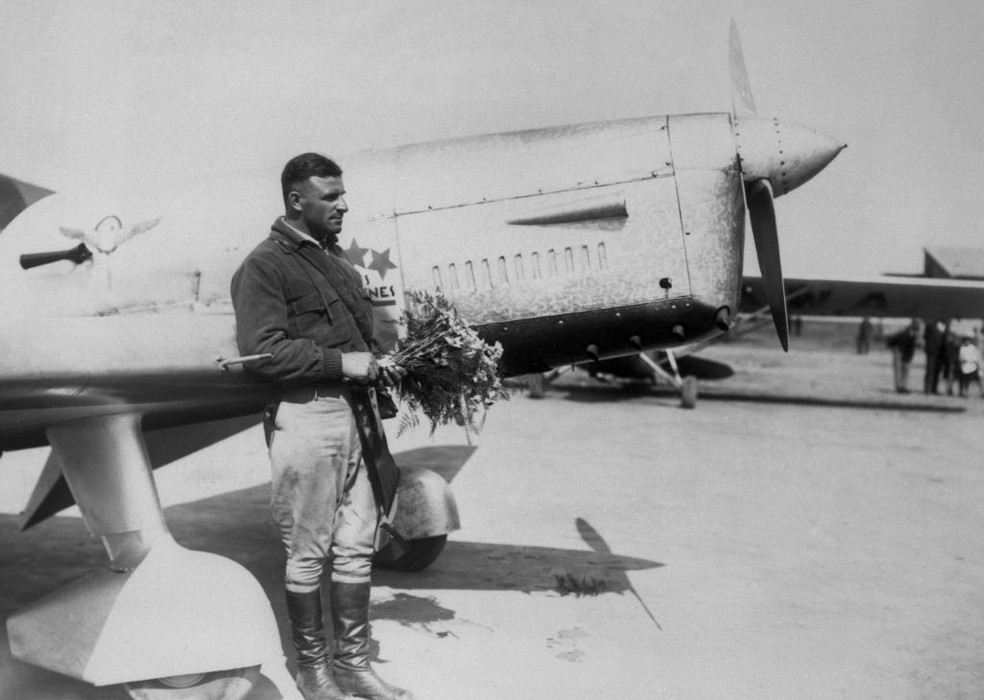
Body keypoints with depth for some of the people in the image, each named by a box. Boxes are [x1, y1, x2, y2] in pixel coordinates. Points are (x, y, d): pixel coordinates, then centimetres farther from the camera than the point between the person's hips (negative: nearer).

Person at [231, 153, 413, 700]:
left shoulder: (336, 259, 17)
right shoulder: (266, 265, -7)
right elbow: (263, 351, -17)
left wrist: (378, 364, 8)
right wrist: (341, 362, -16)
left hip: (357, 413, 7)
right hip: (307, 416, -7)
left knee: (356, 546, 11)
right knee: (308, 553, 4)